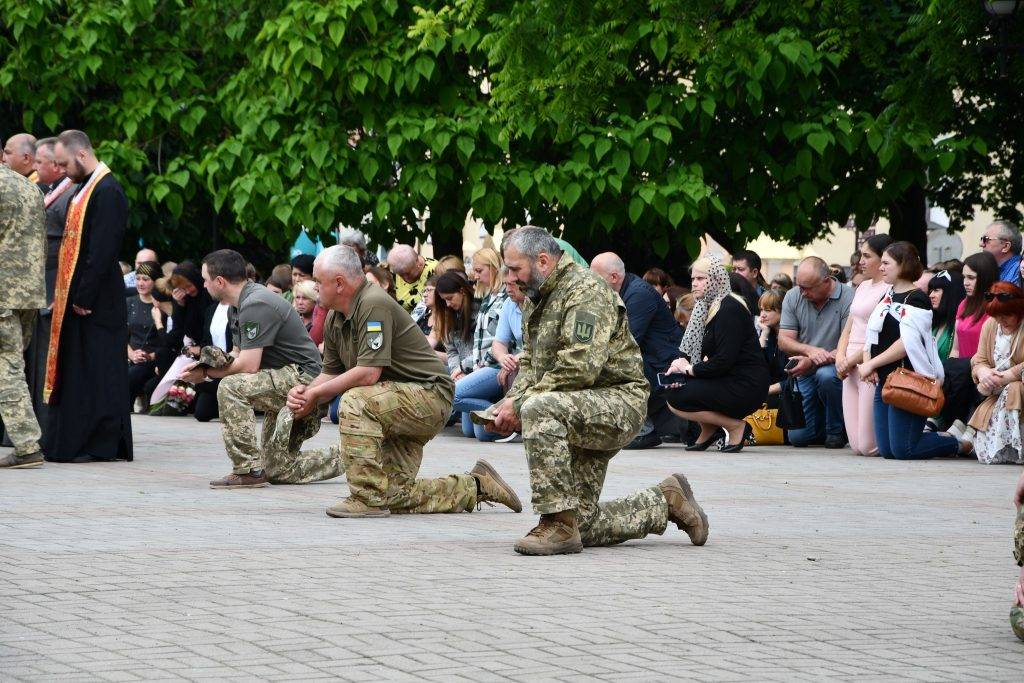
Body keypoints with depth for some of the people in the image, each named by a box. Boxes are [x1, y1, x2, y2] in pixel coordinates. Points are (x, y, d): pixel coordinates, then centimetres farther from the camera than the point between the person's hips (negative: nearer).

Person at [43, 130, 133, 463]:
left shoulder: (107, 192, -15)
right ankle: (75, 440, 16)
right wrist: (66, 295, 12)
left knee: (97, 372, -4)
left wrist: (85, 297, -20)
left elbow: (103, 250, -20)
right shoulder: (84, 189, 15)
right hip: (77, 298, 10)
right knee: (75, 370, 11)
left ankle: (101, 444, 0)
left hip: (96, 300, -10)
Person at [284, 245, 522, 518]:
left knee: (355, 402, -33)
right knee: (395, 496, 5)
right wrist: (305, 391, -12)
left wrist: (316, 393, -22)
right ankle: (476, 487, 25)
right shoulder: (335, 319, 7)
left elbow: (369, 373, -29)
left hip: (430, 395, -10)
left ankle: (368, 498, -27)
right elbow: (331, 373, 10)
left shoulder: (374, 305, -23)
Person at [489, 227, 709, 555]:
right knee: (583, 524, 6)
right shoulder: (537, 300, 15)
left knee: (540, 408, -38)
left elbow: (579, 367, -27)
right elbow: (530, 363, 18)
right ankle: (665, 503, 27)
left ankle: (558, 525, -36)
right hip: (581, 412, 10)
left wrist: (521, 404, -23)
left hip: (619, 401, -10)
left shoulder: (585, 290, -16)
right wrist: (511, 401, -3)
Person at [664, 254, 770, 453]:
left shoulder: (729, 309, -14)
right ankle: (709, 430, 12)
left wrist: (690, 369, -13)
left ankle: (736, 427, -9)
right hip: (728, 382, 10)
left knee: (675, 399, -16)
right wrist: (682, 365, -9)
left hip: (747, 388, -10)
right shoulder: (708, 308, 16)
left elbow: (725, 360, -22)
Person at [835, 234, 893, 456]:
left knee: (868, 446, -10)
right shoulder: (863, 286, 19)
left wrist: (851, 361, -10)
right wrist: (840, 359, 2)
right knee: (857, 447, 5)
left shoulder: (890, 290, -10)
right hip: (851, 369, 9)